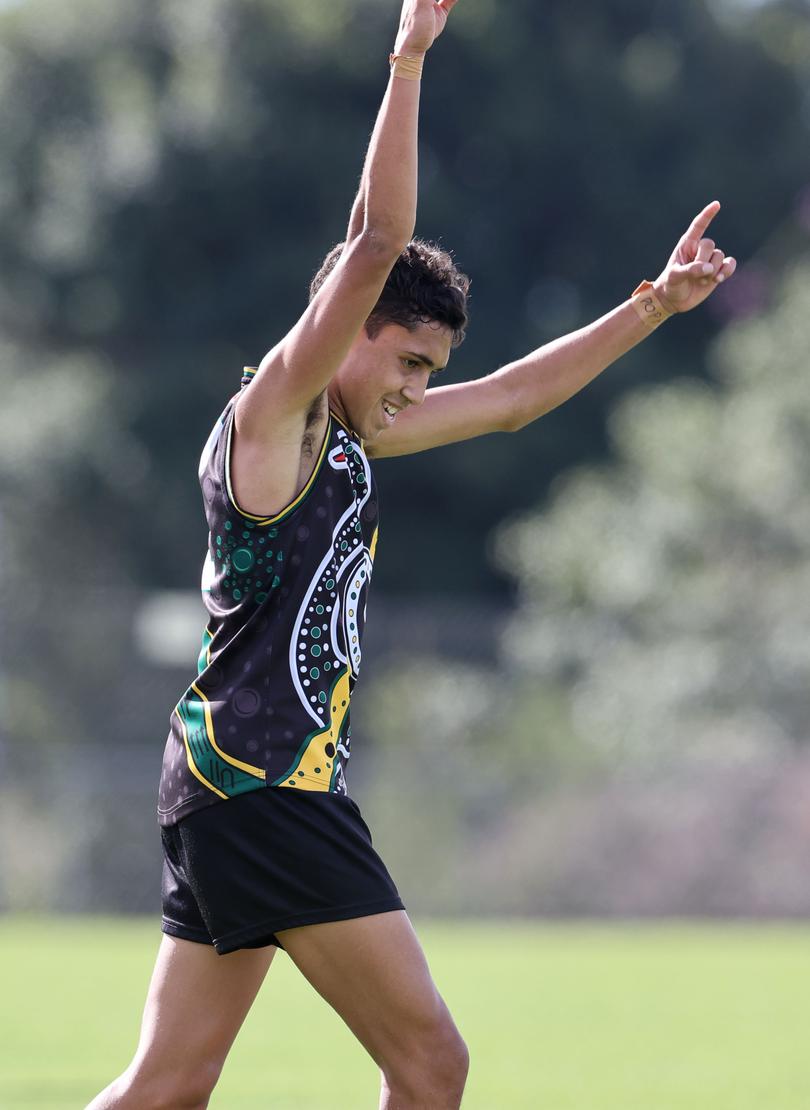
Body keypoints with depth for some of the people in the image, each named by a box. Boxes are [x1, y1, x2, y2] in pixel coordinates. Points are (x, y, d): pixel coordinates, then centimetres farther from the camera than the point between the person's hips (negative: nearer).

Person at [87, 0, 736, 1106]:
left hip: (229, 792, 10)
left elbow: (511, 399, 26)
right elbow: (375, 244, -18)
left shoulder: (348, 437, 17)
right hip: (261, 786, -10)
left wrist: (655, 304, 24)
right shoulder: (273, 413, -7)